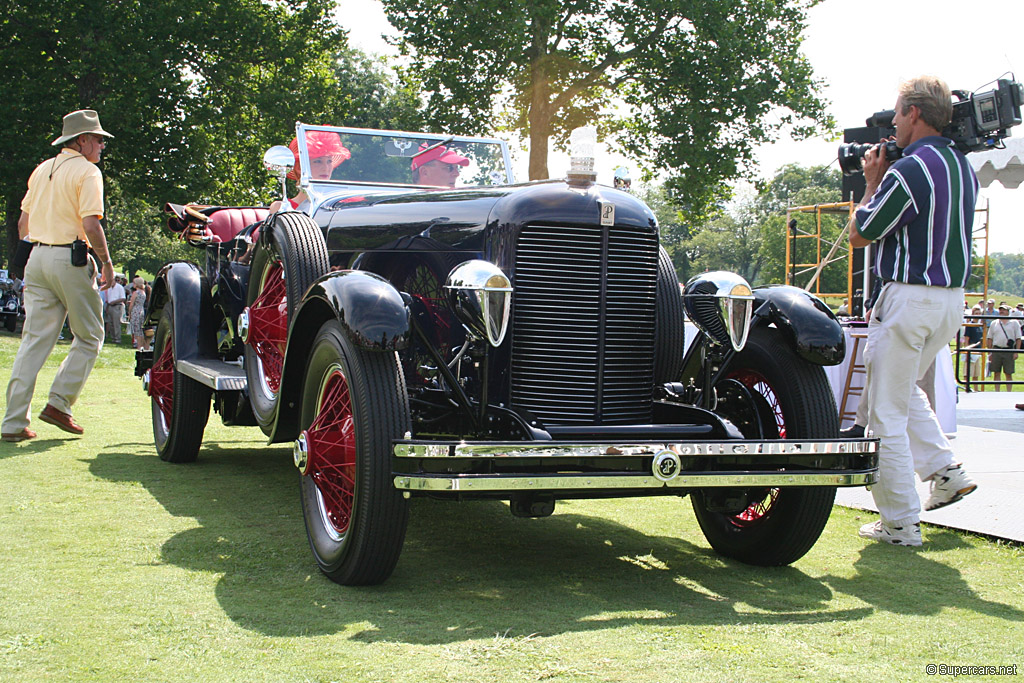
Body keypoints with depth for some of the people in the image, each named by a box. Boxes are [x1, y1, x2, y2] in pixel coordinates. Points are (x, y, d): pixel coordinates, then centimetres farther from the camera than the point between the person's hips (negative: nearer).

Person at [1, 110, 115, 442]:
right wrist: (106, 261, -8)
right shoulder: (87, 171, -6)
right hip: (71, 259, -7)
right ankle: (59, 403, -1)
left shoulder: (42, 169, 17)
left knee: (34, 340, 6)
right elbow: (90, 224, -16)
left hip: (37, 258, 7)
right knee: (90, 337, 8)